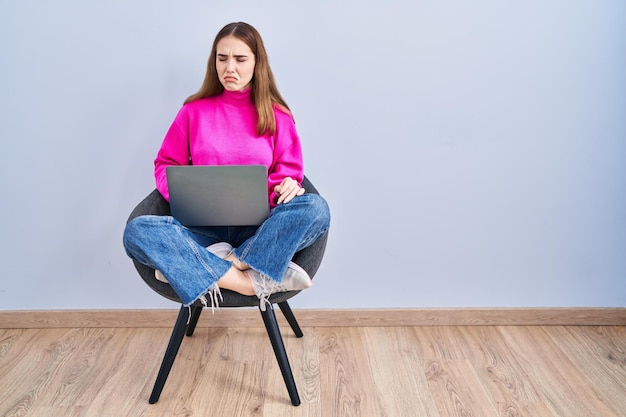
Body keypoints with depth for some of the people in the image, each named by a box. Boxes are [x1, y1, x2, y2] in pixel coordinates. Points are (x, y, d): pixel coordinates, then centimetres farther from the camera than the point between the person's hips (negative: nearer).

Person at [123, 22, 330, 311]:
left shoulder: (277, 115, 8)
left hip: (259, 228, 0)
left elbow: (289, 171, 9)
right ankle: (257, 281, -32)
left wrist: (286, 186, -17)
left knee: (315, 207, -30)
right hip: (205, 227, 1)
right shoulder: (194, 111, 10)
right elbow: (165, 165, 13)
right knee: (136, 231, -27)